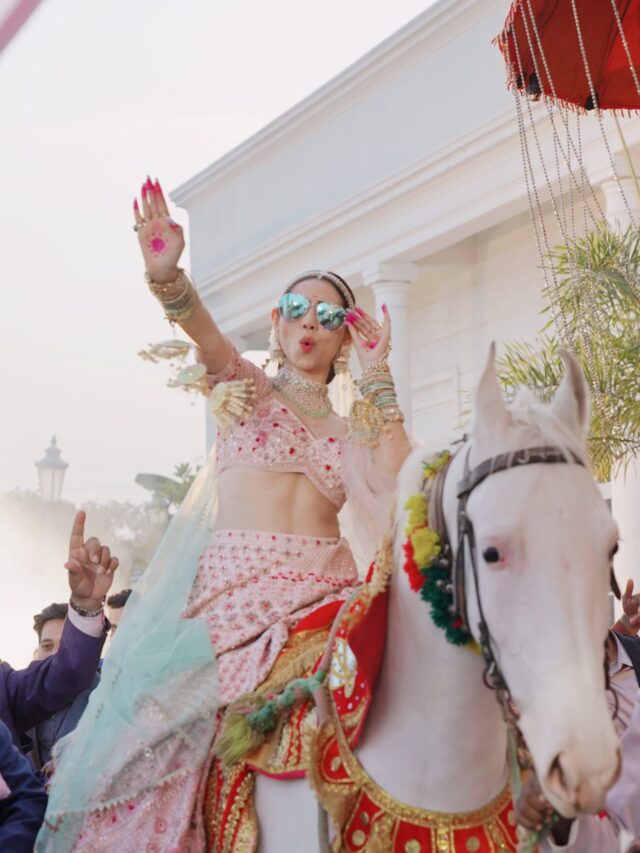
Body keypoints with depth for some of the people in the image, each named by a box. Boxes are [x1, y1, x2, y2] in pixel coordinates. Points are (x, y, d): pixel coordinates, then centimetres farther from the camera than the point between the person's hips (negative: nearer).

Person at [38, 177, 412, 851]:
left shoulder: (355, 431, 22)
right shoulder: (247, 390, 15)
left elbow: (400, 487, -1)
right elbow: (202, 330, -8)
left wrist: (377, 377, 1)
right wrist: (165, 275, -29)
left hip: (327, 589, 3)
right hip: (235, 587, -3)